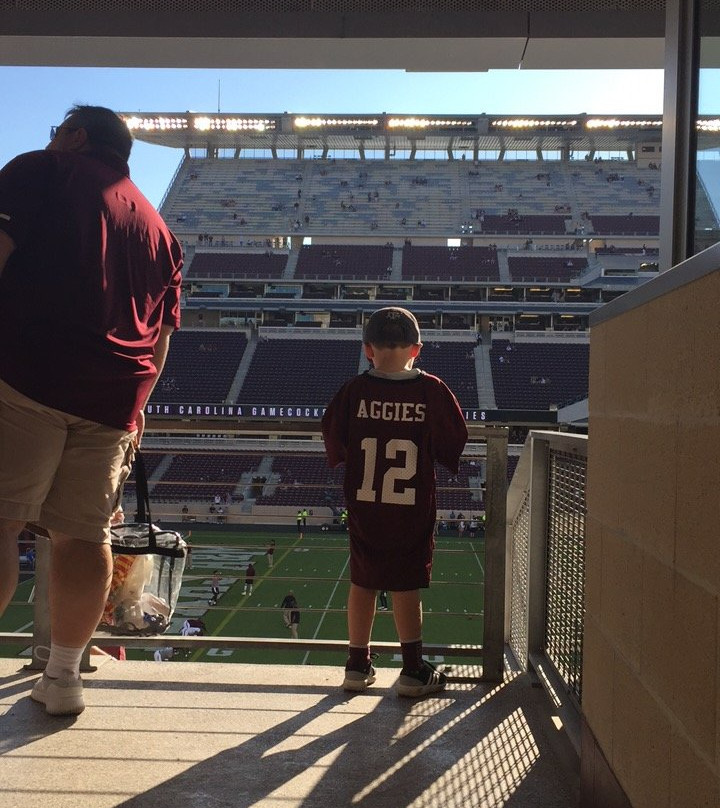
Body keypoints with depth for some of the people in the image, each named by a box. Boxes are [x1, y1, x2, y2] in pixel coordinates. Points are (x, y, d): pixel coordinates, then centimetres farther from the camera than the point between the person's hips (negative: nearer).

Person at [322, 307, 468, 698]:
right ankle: (413, 670, 16)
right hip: (413, 509, -1)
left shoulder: (353, 390, -8)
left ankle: (358, 665, 24)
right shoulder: (432, 390, -10)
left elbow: (333, 443, 0)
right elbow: (455, 445, -3)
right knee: (406, 586, 8)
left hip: (363, 507, 2)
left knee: (362, 584, 14)